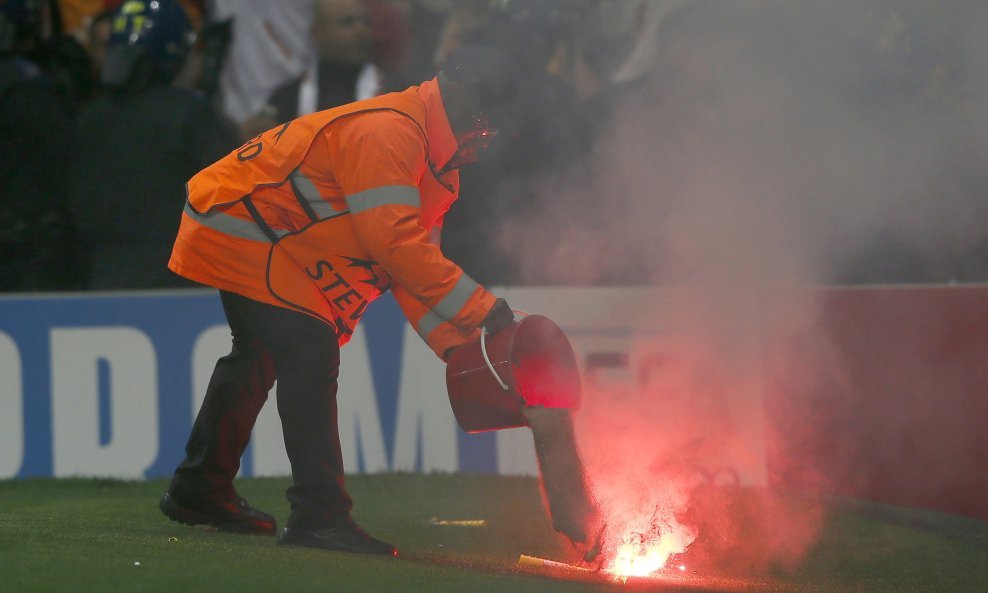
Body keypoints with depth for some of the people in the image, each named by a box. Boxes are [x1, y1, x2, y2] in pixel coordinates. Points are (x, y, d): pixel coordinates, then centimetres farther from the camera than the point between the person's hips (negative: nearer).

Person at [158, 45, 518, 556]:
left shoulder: (435, 165, 8)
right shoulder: (388, 131, -26)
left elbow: (414, 260, 8)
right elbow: (396, 245, -32)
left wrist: (456, 342, -5)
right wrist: (482, 308, -29)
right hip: (237, 231, -12)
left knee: (260, 357, 24)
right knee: (309, 355, -17)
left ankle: (198, 493, 39)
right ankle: (319, 516, -17)